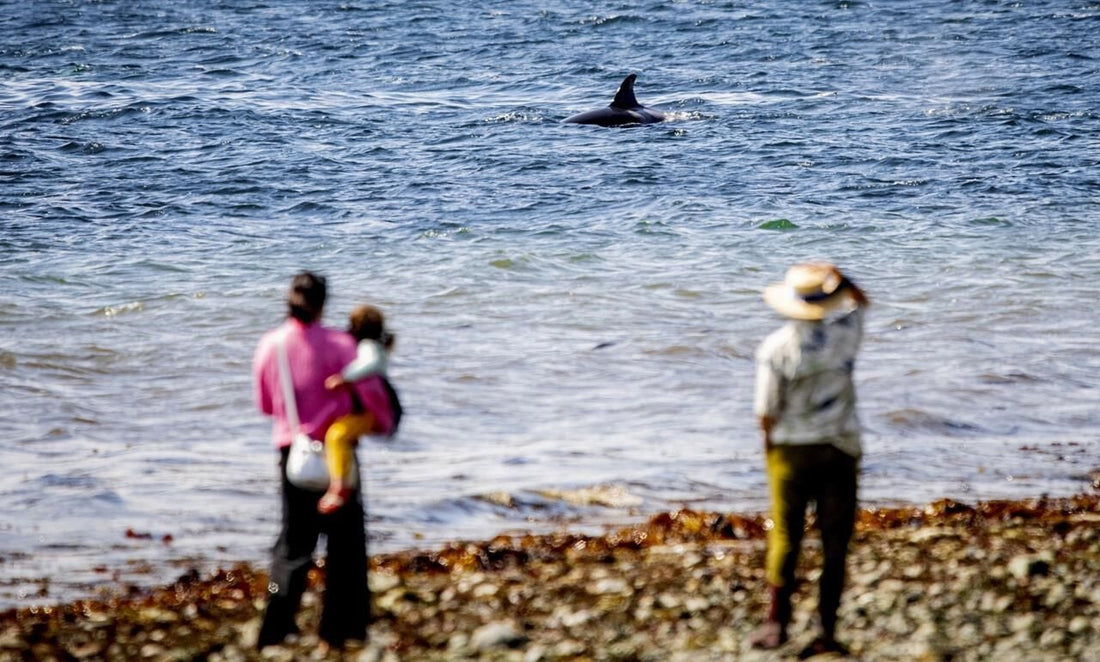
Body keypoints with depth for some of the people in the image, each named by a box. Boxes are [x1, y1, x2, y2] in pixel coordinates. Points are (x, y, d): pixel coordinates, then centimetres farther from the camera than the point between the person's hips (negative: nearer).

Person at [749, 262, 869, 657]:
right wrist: (834, 277, 7)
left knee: (785, 538, 10)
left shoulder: (775, 349, -13)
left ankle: (777, 621, 10)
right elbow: (859, 300, 18)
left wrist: (770, 450, 7)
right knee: (834, 542, 6)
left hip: (791, 450, -1)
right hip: (840, 448, 1)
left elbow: (767, 412, -9)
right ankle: (827, 631, 6)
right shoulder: (844, 333, -7)